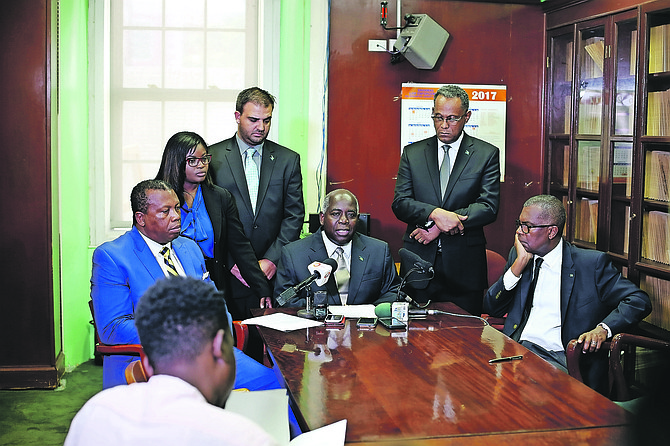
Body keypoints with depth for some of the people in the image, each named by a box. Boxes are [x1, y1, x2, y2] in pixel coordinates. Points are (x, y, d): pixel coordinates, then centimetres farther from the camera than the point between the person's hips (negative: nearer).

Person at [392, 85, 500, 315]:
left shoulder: (486, 154, 3)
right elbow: (400, 203, 1)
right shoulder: (412, 153, 9)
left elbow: (488, 207, -6)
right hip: (419, 261, 1)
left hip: (464, 265, -1)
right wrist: (434, 213, -19)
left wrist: (438, 227, -14)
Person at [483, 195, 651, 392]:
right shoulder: (517, 255, 15)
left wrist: (603, 329, -19)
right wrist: (519, 263, -2)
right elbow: (491, 308, 10)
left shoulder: (592, 263, 1)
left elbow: (639, 300, -1)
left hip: (560, 359, -4)